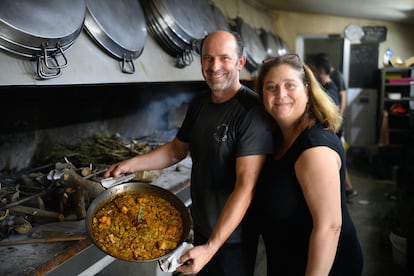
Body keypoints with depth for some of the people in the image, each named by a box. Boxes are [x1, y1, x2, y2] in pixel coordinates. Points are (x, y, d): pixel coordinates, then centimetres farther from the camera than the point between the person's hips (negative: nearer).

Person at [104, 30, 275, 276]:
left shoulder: (252, 112, -24)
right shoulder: (198, 104, 0)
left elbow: (246, 186, -28)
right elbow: (177, 149, 13)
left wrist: (211, 247, -31)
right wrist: (132, 164, 0)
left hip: (232, 237, -6)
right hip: (201, 227, 7)